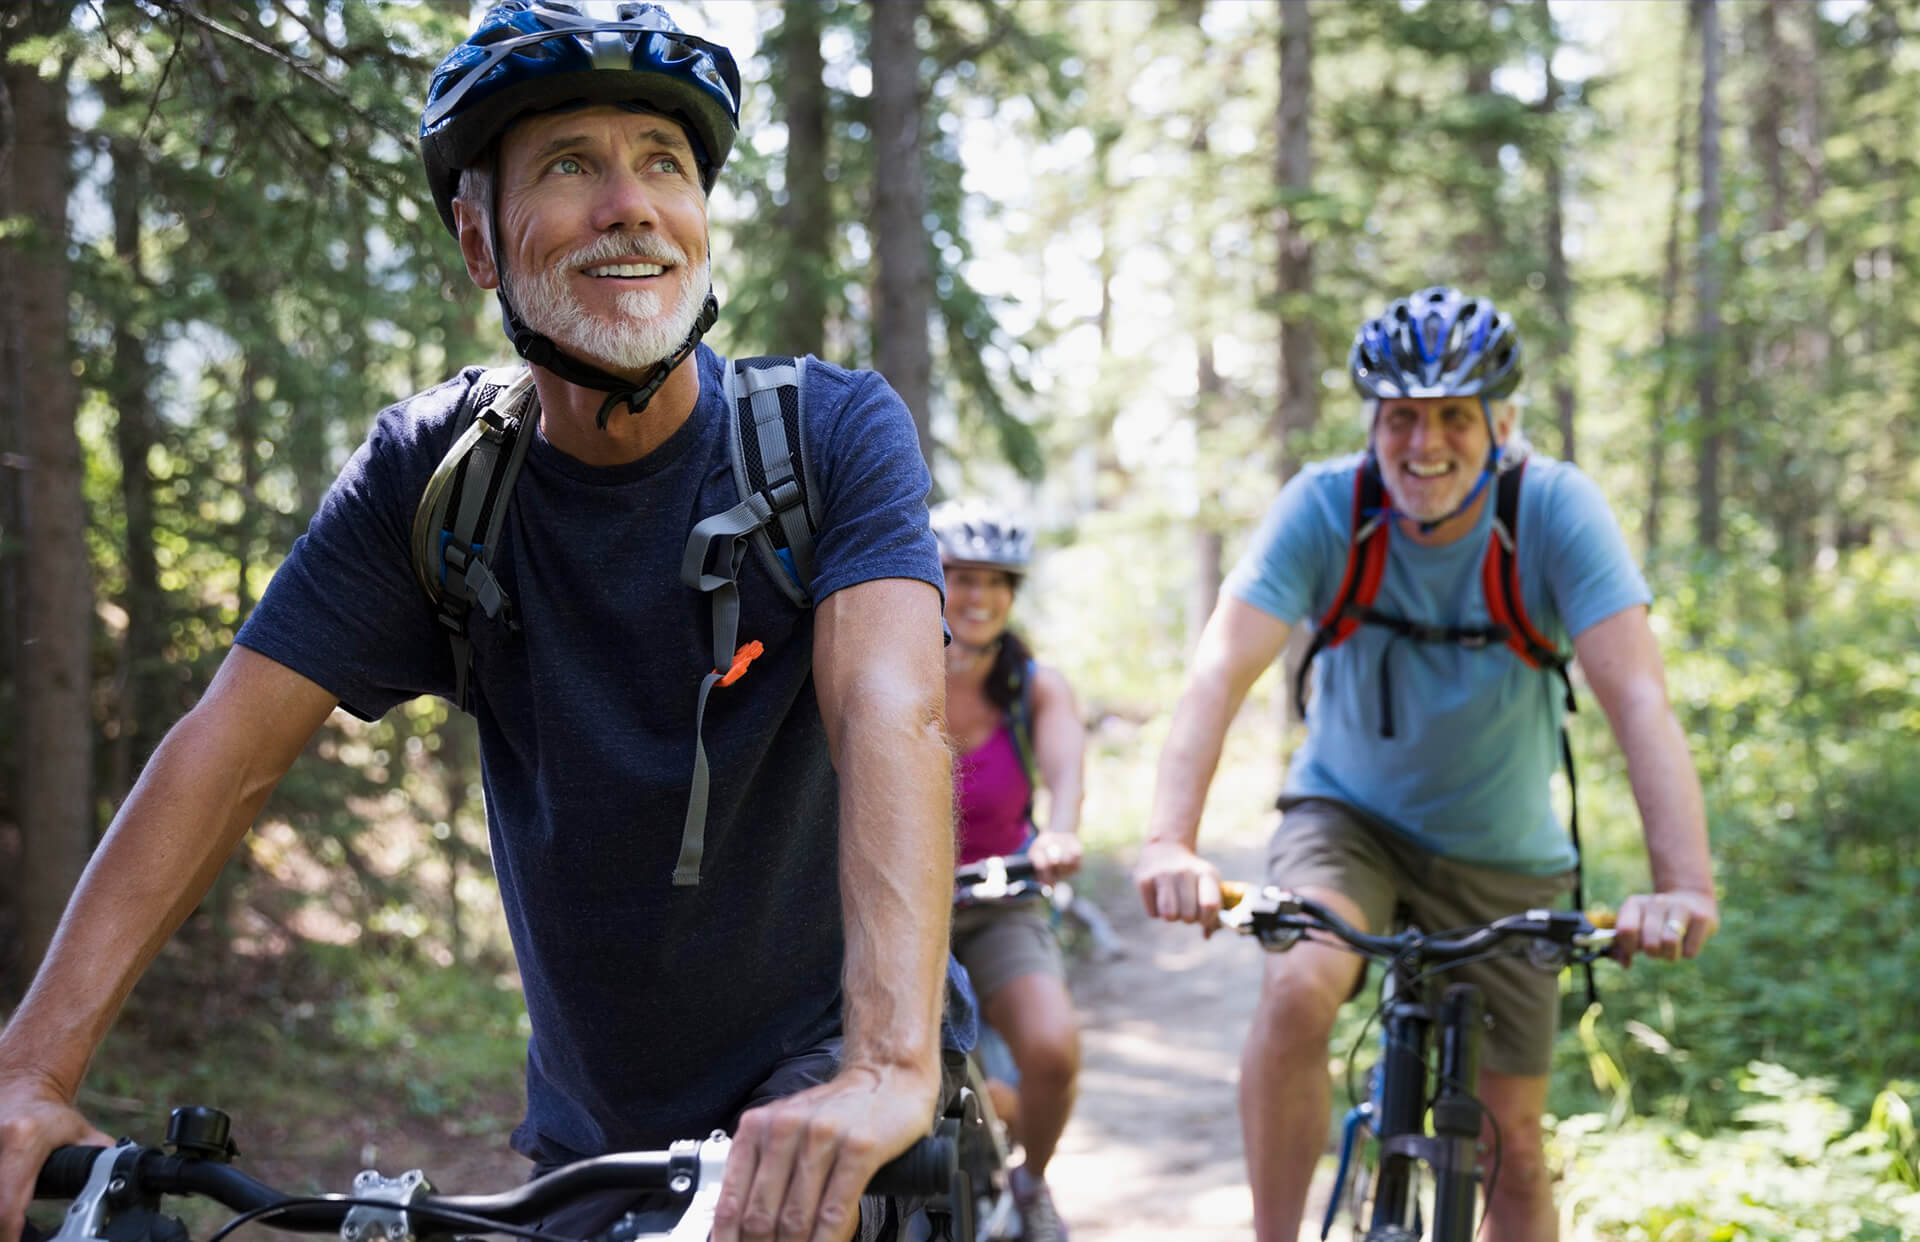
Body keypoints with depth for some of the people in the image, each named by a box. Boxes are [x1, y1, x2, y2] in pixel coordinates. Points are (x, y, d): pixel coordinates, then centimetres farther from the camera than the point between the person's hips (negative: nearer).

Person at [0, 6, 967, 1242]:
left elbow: (892, 716, -30)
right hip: (592, 1126, 3)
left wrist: (888, 1066, -46)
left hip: (823, 1091, -3)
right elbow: (229, 749, -12)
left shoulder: (835, 434, -14)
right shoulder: (430, 474, -7)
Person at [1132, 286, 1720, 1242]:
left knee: (1511, 1142, 4)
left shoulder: (1555, 508, -22)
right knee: (1297, 990, -31)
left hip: (1502, 858, 1)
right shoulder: (1325, 507, -21)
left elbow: (1637, 696, -31)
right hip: (1347, 818, -1)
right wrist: (1169, 843, -48)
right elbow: (1220, 671, -31)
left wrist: (1685, 883, -45)